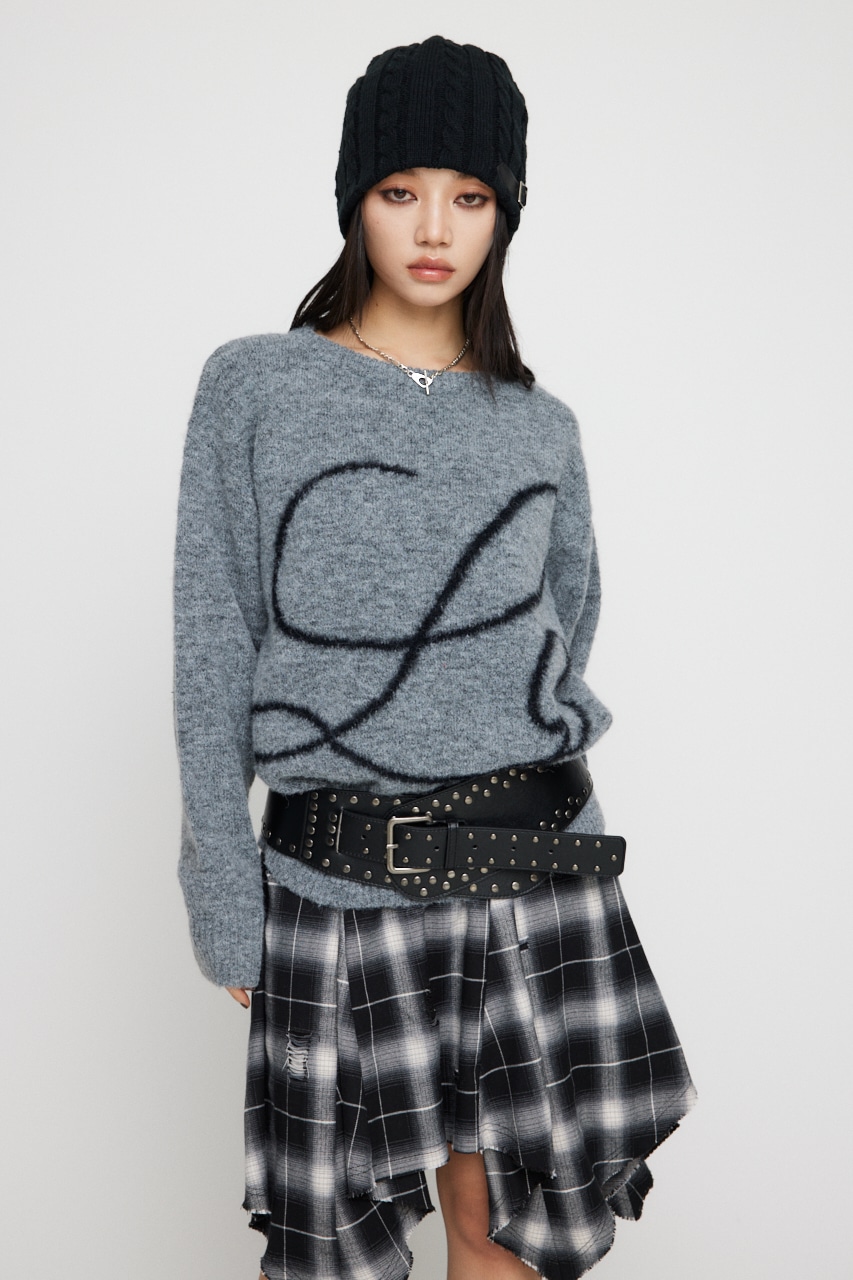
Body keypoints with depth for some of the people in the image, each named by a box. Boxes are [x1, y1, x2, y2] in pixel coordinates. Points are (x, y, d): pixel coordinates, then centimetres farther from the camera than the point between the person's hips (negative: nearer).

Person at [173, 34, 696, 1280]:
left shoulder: (540, 429, 7)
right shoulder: (255, 390, 0)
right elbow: (215, 658, -2)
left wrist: (556, 847, 10)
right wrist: (228, 908, -5)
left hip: (531, 873, 2)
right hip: (336, 883, -2)